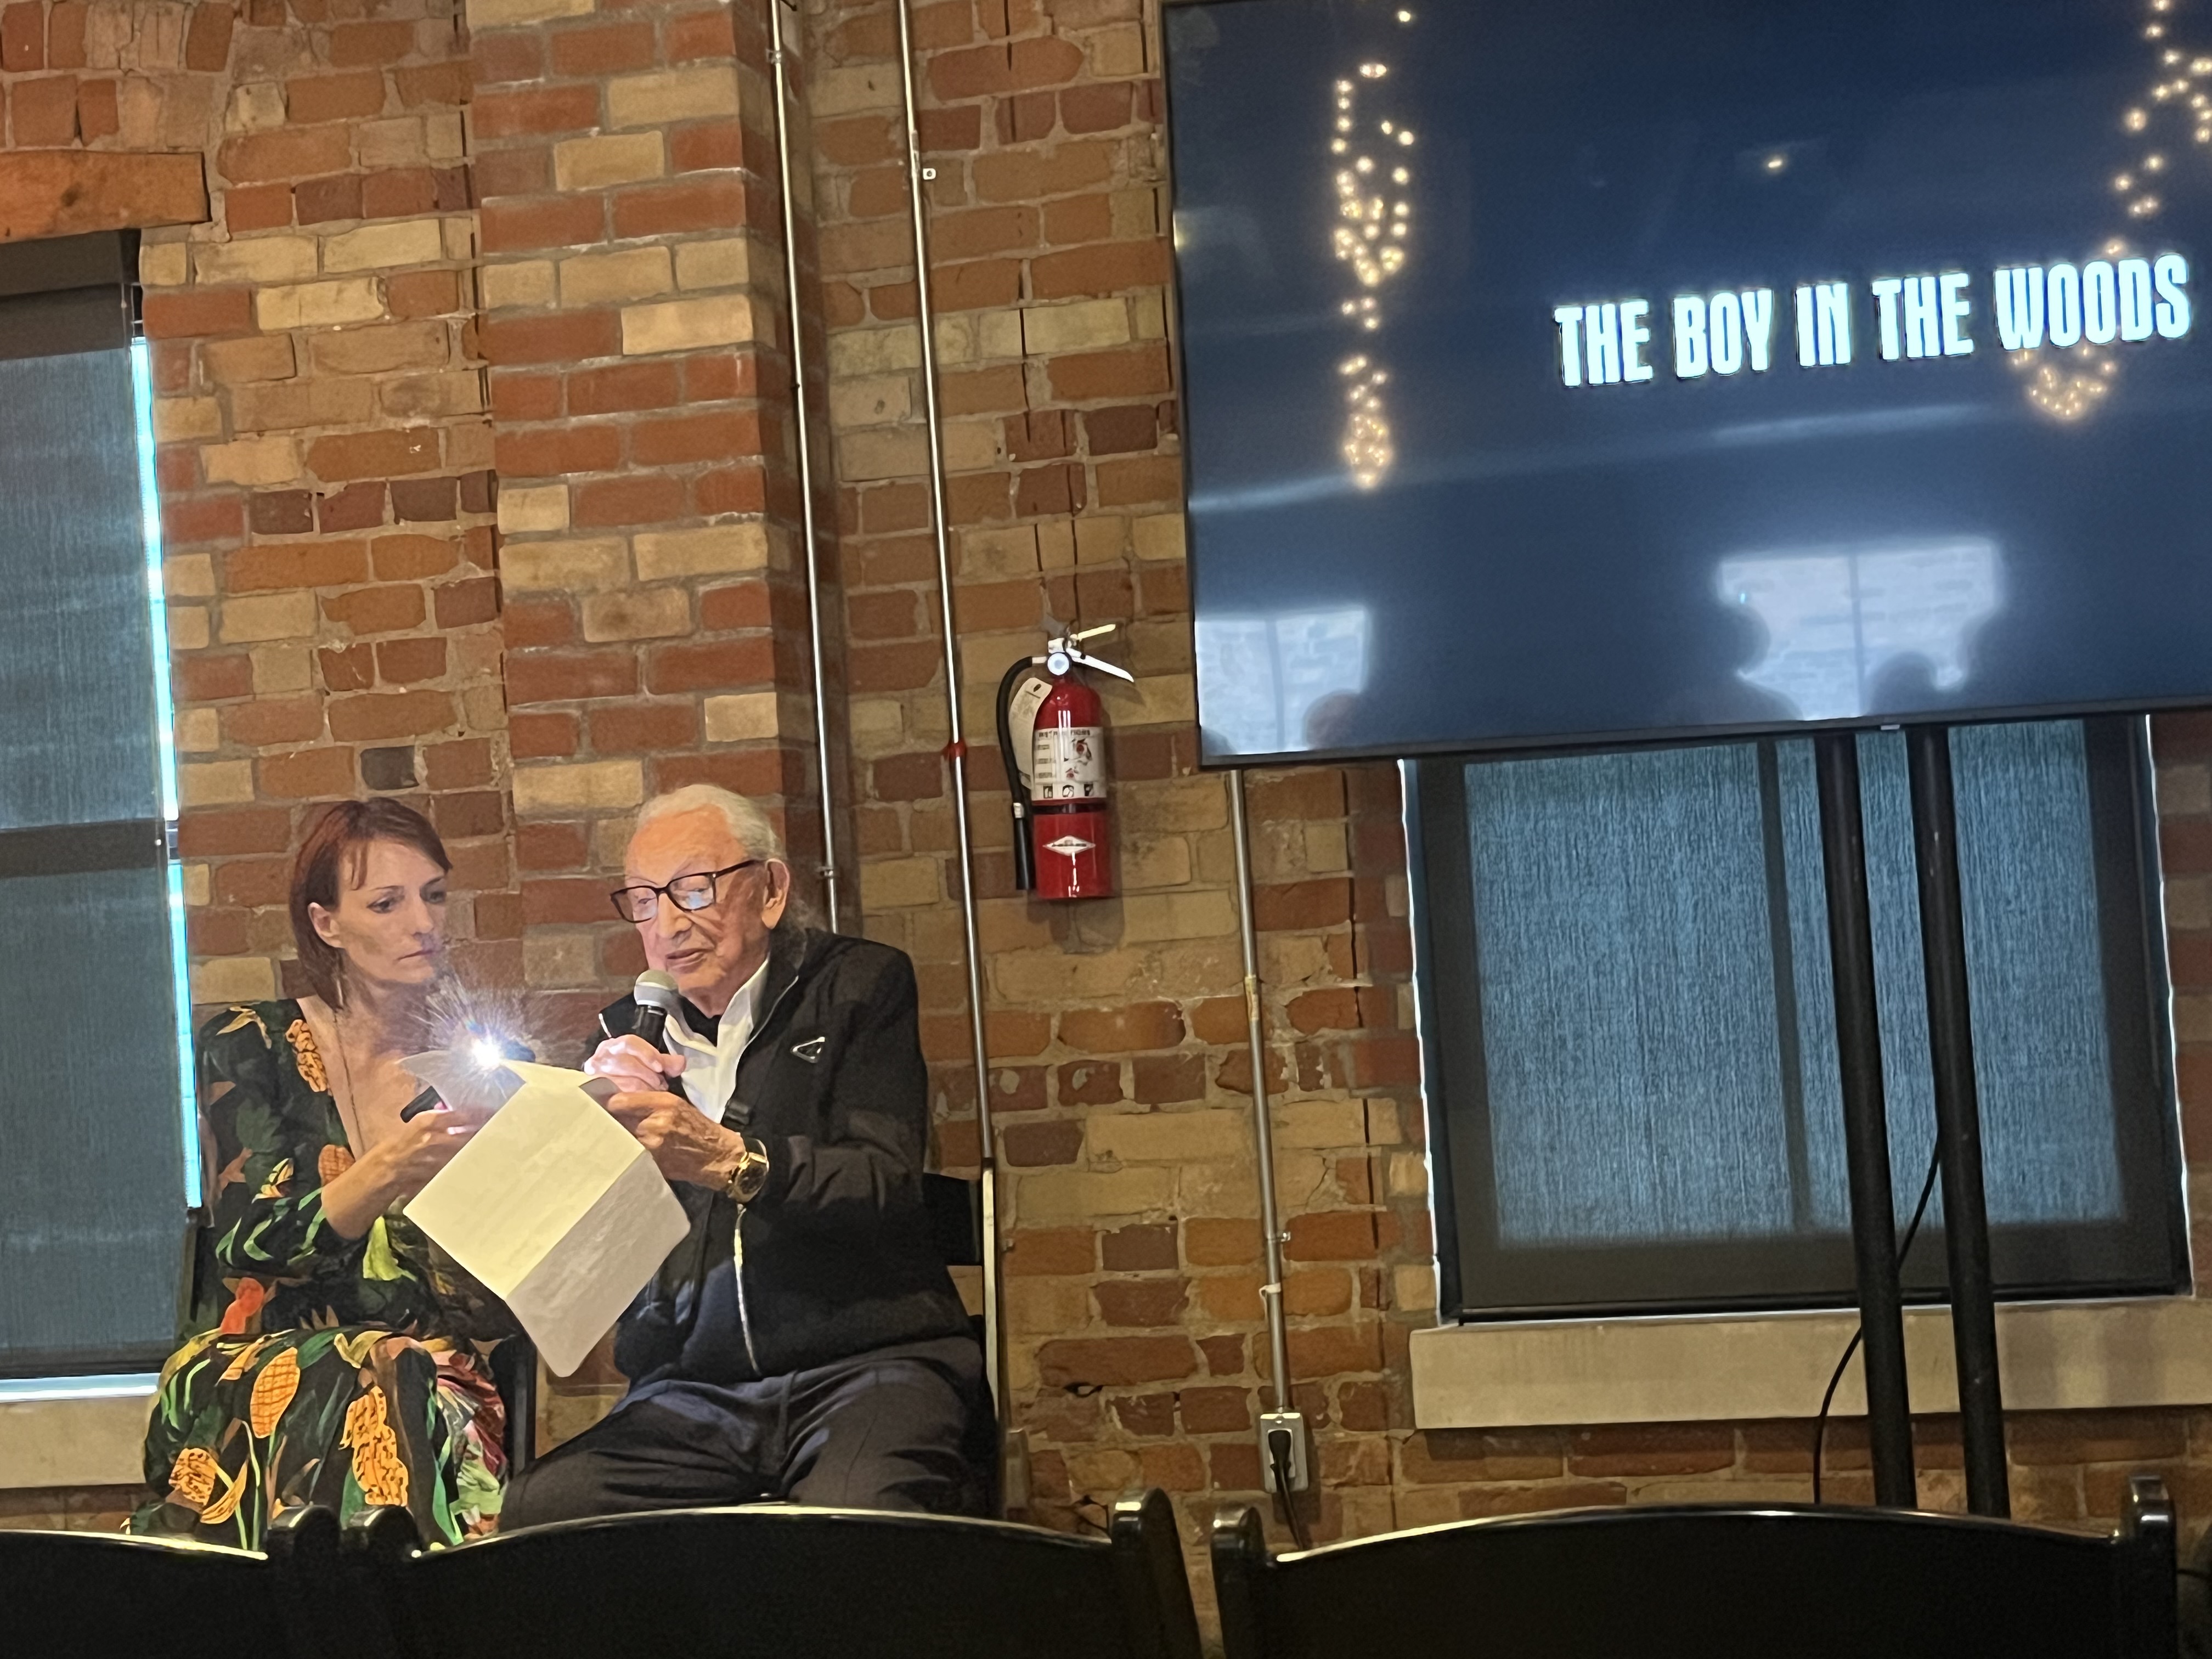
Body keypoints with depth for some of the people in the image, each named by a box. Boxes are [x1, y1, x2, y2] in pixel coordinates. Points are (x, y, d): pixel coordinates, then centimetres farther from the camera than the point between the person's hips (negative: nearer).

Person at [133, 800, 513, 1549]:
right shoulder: (249, 1047, 4)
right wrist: (388, 1172, -27)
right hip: (255, 1364, -1)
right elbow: (258, 1243, -10)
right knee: (367, 1389, -36)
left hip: (433, 1383, 1)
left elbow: (490, 1311, 5)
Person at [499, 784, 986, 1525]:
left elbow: (887, 1186, -5)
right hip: (689, 1393, 4)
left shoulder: (862, 984, 9)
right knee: (536, 1513, -25)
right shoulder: (627, 1034, 18)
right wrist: (597, 1114, -7)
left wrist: (729, 1158, -21)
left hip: (867, 1362, -4)